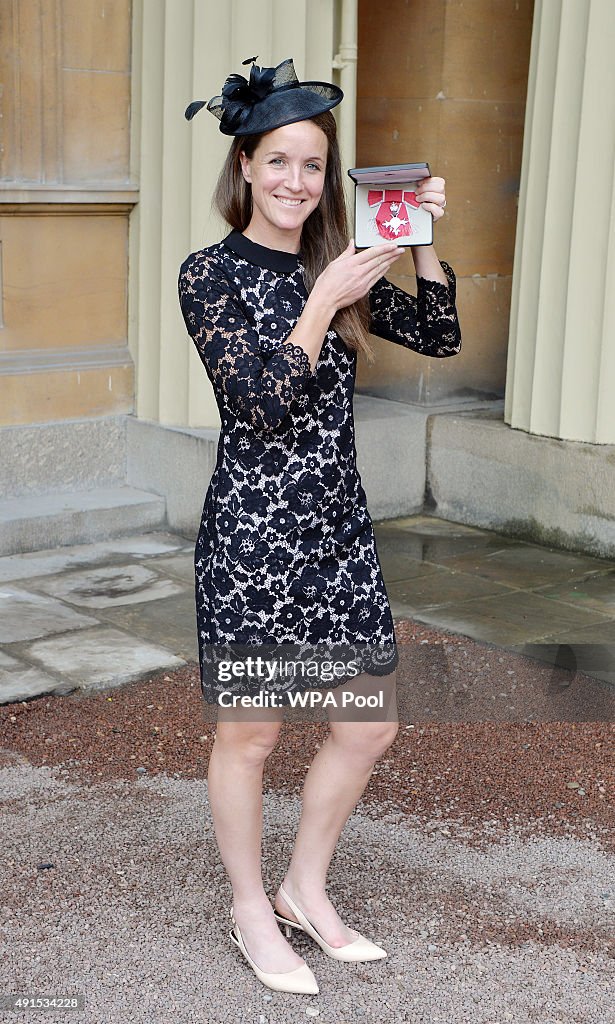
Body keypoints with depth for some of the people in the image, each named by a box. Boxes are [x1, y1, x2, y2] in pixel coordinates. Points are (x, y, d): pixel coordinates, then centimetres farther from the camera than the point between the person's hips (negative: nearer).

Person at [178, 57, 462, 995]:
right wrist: (324, 303, -21)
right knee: (250, 735, 8)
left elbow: (440, 337, 6)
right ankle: (252, 913, 29)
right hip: (253, 529, -6)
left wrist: (421, 241, -6)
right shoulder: (210, 274, -8)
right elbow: (260, 405, -16)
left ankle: (307, 889, 33)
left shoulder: (337, 267, 8)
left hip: (339, 522, 6)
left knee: (371, 724, 11)